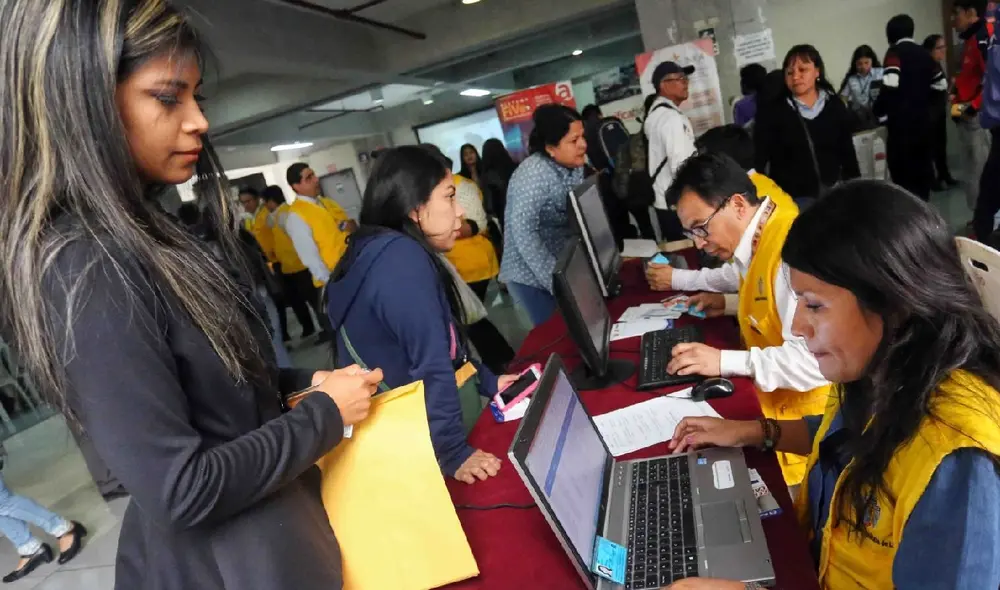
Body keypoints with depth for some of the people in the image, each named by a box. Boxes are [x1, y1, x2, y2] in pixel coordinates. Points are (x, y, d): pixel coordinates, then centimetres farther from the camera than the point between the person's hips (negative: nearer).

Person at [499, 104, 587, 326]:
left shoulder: (575, 167, 1)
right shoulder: (533, 174, -22)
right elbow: (523, 232, -29)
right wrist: (555, 280, -30)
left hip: (563, 266, 7)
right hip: (531, 275, -7)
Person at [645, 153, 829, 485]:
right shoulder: (758, 239, 3)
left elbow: (814, 360, -32)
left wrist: (725, 362, -29)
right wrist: (731, 303, 10)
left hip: (802, 415, -9)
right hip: (772, 396, 9)